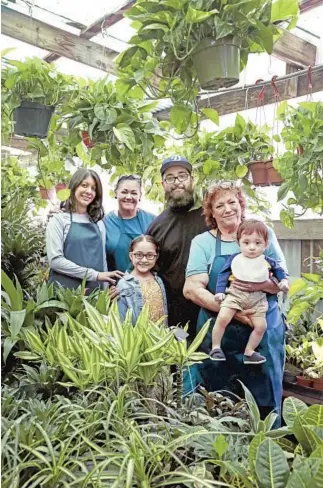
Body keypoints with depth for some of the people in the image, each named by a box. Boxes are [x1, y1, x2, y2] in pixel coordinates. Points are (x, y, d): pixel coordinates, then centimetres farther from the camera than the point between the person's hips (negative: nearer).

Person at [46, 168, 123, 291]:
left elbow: (102, 260, 13)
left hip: (94, 290, 4)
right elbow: (55, 260, -13)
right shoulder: (59, 220, -2)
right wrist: (94, 275, -15)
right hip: (64, 289, -4)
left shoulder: (98, 223, 12)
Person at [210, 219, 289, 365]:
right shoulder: (234, 259, 0)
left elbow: (279, 270, 21)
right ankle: (215, 347, -1)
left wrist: (284, 281, 1)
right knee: (222, 318, -19)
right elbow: (223, 275, 2)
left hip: (257, 299, 2)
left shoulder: (267, 262, 5)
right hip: (235, 295, -2)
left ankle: (249, 352, 18)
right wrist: (220, 291, -8)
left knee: (261, 326, -3)